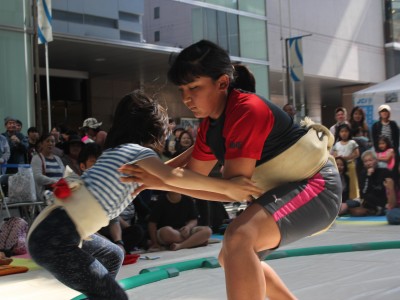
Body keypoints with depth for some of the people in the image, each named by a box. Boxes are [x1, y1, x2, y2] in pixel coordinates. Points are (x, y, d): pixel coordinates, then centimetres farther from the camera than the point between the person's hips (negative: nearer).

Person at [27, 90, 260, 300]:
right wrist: (226, 187, -24)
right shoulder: (139, 151, -7)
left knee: (114, 256, 28)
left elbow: (160, 173, 33)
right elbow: (171, 176, -29)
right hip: (54, 238, -10)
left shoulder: (121, 150, 19)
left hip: (59, 229, 10)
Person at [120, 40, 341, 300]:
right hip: (284, 189, 10)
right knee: (231, 256, 21)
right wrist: (151, 175, -7)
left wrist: (164, 182, -25)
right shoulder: (210, 124, 3)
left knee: (239, 239, -34)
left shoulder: (247, 110, -25)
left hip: (316, 186, -10)